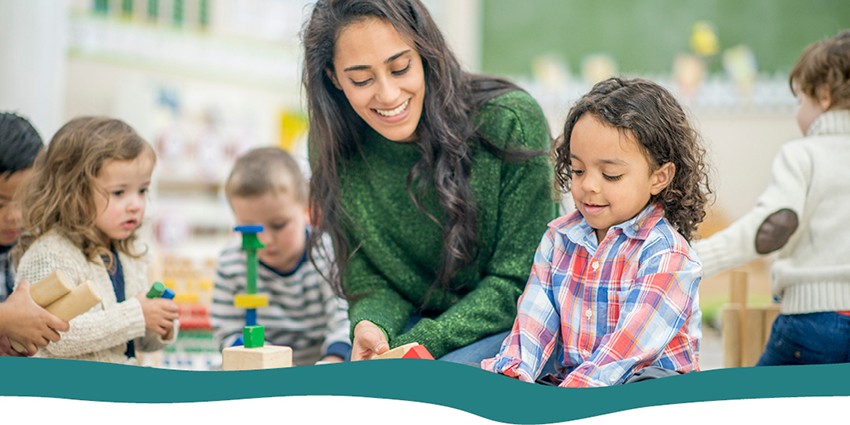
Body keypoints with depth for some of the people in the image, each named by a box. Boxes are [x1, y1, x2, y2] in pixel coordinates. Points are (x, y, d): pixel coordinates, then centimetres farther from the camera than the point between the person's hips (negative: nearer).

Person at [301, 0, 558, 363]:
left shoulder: (511, 122, -17)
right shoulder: (336, 154, -5)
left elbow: (519, 281, -14)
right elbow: (367, 281, 1)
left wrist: (411, 347, -24)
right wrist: (370, 328, -24)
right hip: (415, 325, 3)